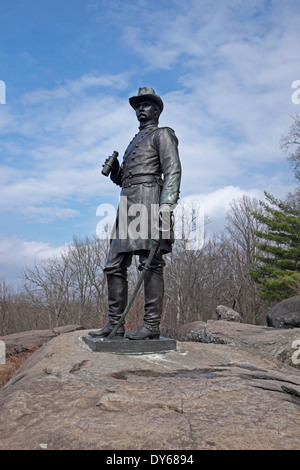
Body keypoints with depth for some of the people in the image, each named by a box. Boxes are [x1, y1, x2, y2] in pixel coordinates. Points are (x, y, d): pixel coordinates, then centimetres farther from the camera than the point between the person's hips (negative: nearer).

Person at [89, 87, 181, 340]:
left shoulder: (162, 135, 7)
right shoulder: (135, 140, 30)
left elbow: (173, 170, -7)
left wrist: (167, 204, -21)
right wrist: (115, 169, 7)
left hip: (148, 200, -8)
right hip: (127, 203, 9)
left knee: (151, 262, -11)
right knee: (114, 265, 3)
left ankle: (152, 325, -9)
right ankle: (115, 324, 8)